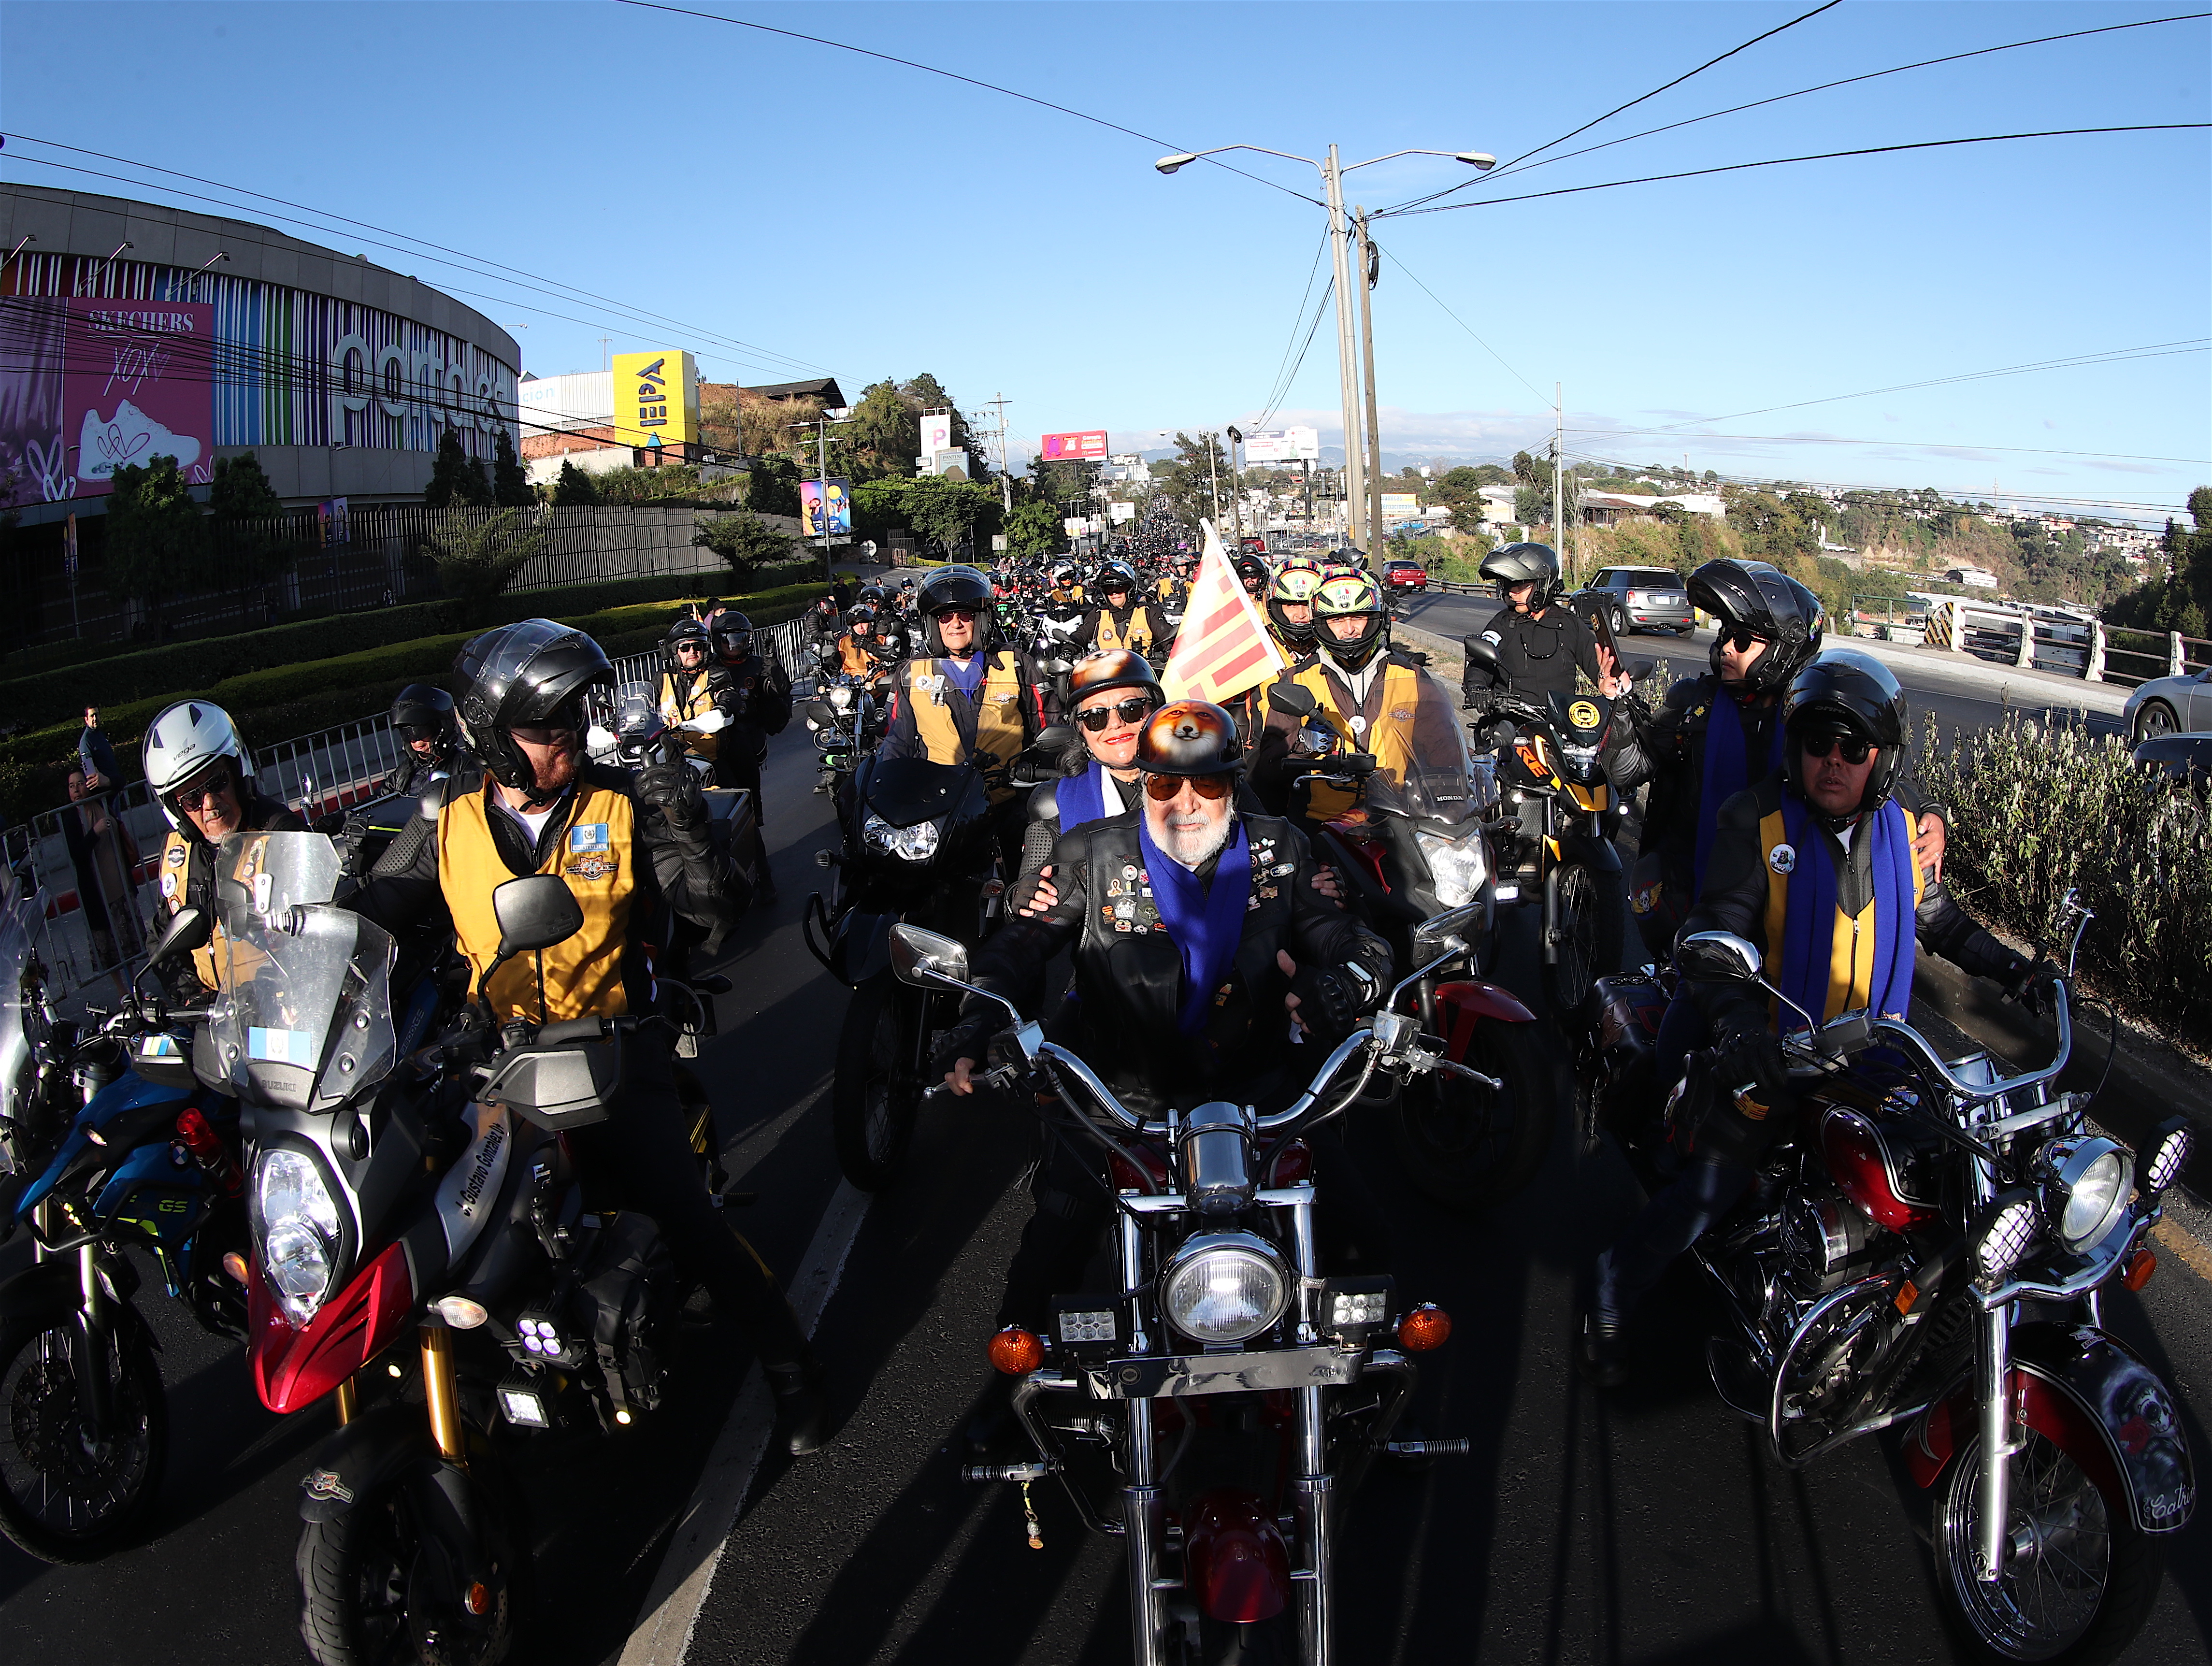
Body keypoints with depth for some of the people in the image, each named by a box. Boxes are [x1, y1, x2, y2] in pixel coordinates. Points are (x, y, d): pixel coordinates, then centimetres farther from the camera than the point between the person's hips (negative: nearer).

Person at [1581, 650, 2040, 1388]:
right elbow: (1714, 934, -22)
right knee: (1710, 1188, -6)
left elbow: (1935, 916, 20)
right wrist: (1737, 1024, -39)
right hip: (1771, 1059, -5)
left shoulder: (1903, 831, 3)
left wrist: (2010, 967, 8)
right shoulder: (1758, 821, -14)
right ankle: (1614, 1289, 13)